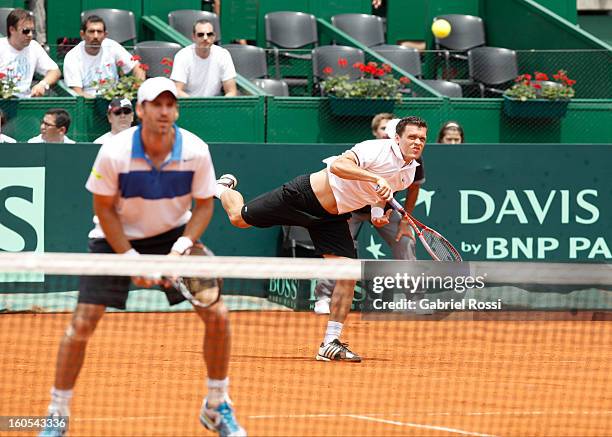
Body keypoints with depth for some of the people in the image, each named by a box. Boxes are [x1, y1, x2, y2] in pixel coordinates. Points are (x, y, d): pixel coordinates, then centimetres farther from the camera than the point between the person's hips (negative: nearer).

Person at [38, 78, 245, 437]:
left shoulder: (196, 151, -18)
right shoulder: (114, 153, -24)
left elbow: (204, 204, -5)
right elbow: (104, 209, -12)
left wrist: (185, 243, -22)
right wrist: (130, 258, -18)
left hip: (173, 235, 2)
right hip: (117, 239, -2)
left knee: (217, 315, -8)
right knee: (82, 323, -11)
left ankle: (217, 407, 12)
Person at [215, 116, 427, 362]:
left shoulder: (409, 172, 1)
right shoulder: (377, 150, -25)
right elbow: (337, 165, -41)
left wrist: (378, 211, 5)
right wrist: (375, 178, -49)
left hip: (331, 219, 6)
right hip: (305, 194, -6)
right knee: (239, 218, 6)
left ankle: (330, 344, -1)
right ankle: (224, 188, 42)